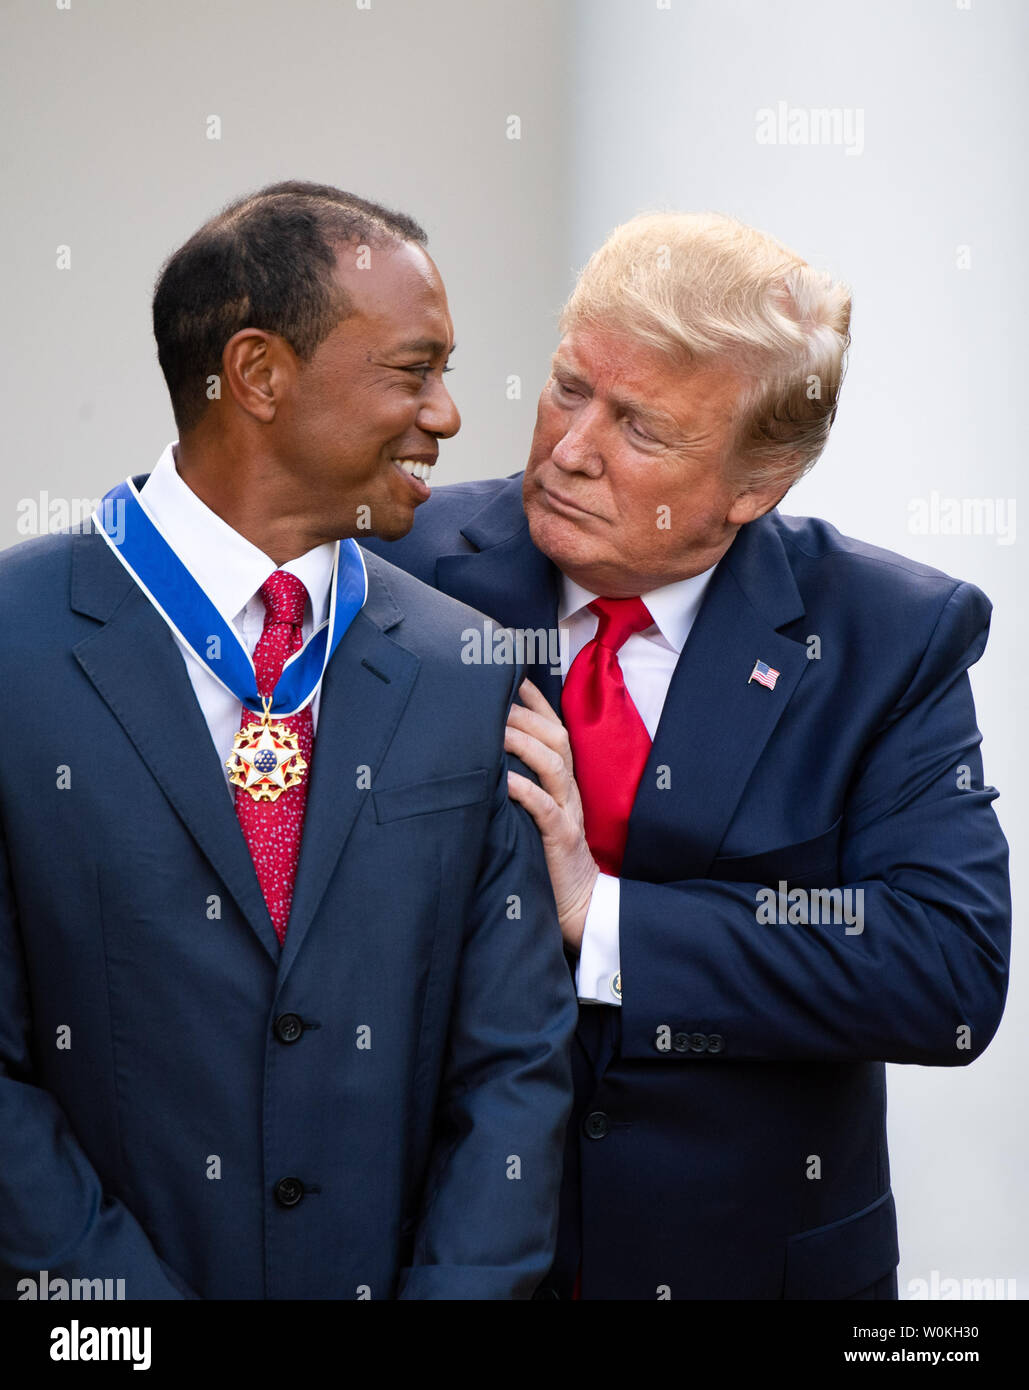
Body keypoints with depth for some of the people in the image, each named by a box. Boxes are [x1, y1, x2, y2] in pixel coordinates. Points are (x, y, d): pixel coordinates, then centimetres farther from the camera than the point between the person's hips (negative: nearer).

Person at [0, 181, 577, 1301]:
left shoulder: (472, 676, -1)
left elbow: (515, 1064, -2)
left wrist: (457, 1286, -14)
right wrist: (139, 1292, -18)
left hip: (400, 1270, 3)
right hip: (94, 1292, -3)